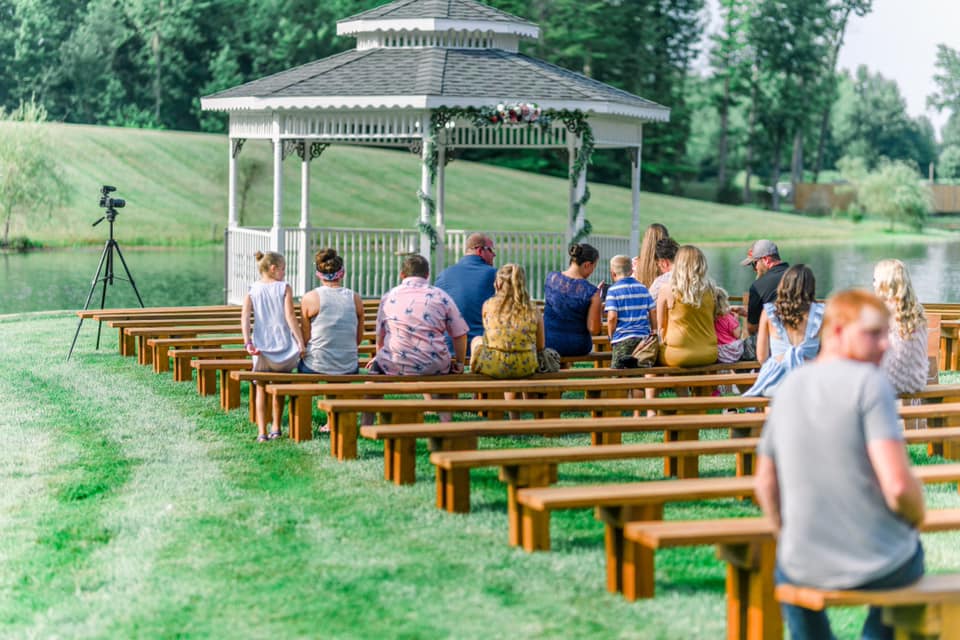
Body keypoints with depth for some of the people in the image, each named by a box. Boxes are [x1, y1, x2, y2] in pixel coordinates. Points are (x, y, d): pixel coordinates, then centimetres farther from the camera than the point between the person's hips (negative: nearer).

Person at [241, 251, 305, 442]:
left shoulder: (252, 290, 3)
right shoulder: (284, 288, -4)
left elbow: (244, 315, -10)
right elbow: (290, 315, -15)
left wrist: (247, 343, -13)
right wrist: (300, 342, -14)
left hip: (262, 349, 1)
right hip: (285, 349, -1)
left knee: (261, 389, 14)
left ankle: (262, 432, 5)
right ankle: (276, 428, 22)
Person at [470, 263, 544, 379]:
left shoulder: (488, 305, -3)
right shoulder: (533, 310, -1)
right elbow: (540, 347, 6)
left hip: (493, 367, -1)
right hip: (525, 369, 1)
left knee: (477, 340, 31)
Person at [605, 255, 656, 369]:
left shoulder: (613, 290, -5)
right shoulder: (643, 288, 10)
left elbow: (612, 317, -14)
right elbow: (653, 312, 9)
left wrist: (611, 337, 1)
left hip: (623, 339, -5)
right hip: (644, 337, 5)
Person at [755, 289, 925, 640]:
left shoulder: (789, 387, 2)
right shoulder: (871, 383, -17)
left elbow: (766, 485, 10)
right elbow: (898, 485, -23)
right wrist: (917, 518, -2)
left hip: (809, 568, 4)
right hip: (879, 565, -4)